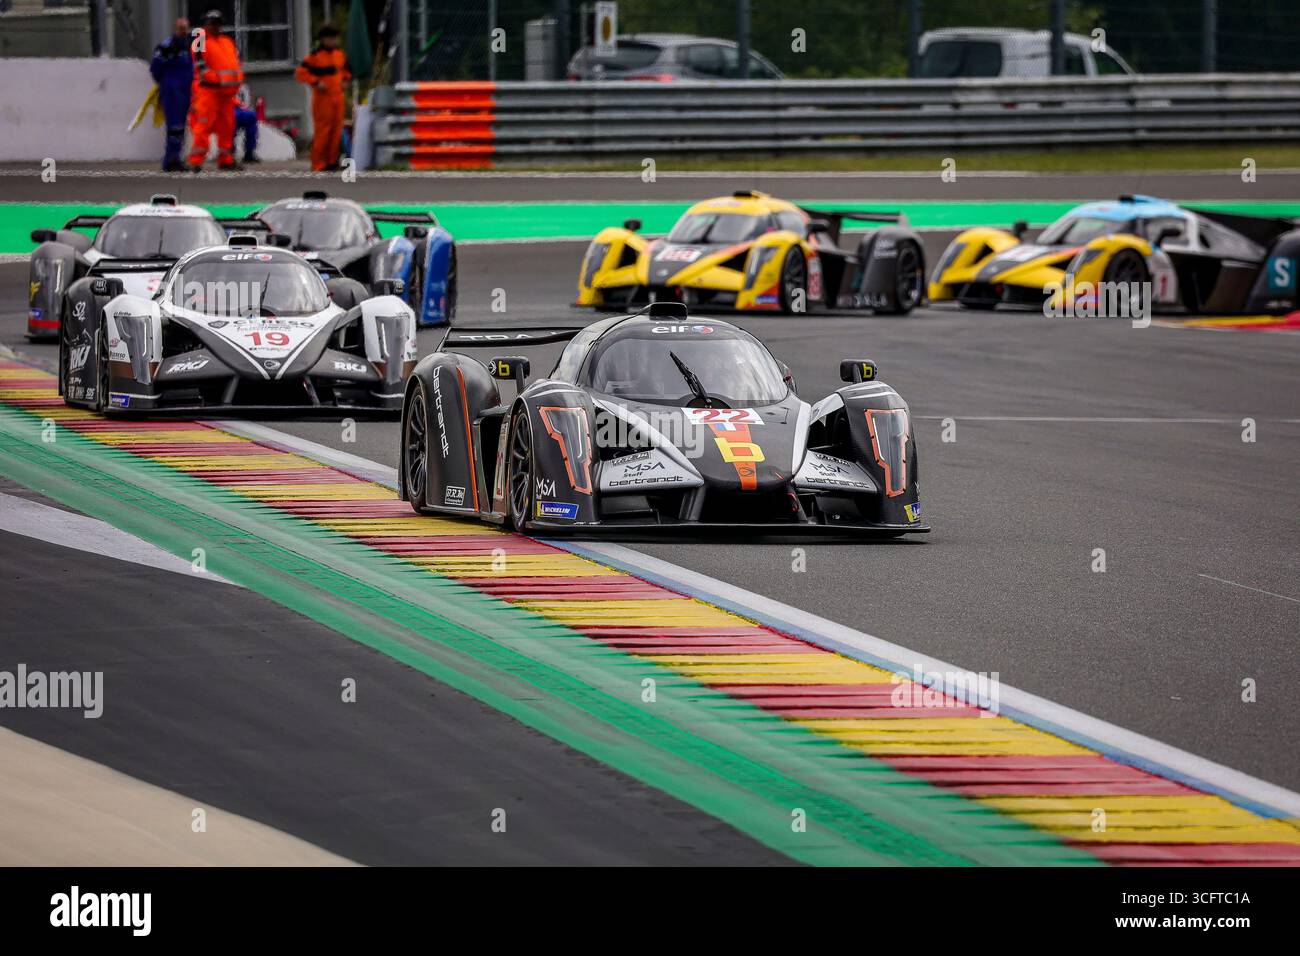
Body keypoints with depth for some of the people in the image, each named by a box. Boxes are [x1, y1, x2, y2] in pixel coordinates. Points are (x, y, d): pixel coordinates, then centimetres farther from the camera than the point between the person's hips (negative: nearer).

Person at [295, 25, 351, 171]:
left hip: (338, 97, 6)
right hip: (322, 98, -6)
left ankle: (331, 160, 15)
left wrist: (345, 81, 10)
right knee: (322, 131, -7)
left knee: (336, 130, 6)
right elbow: (300, 73, -13)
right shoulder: (314, 56, -10)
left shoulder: (340, 54, 11)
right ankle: (318, 163, -2)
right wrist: (316, 82, -19)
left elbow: (346, 69, 29)